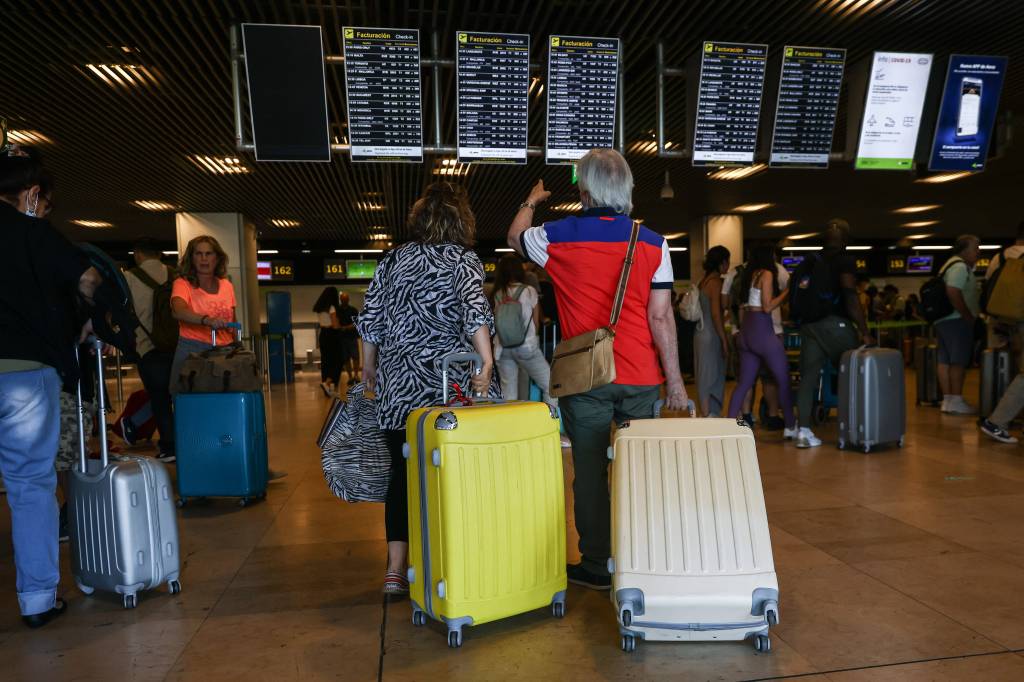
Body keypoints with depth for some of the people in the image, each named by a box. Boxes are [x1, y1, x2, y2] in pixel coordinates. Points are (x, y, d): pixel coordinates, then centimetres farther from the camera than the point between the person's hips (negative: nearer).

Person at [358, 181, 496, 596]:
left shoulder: (392, 261, 11)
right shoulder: (463, 260, -2)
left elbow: (370, 320, 13)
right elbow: (475, 311, -19)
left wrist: (369, 366, 24)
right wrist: (486, 363, -23)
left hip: (398, 387, 4)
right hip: (451, 388, -4)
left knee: (402, 474, 10)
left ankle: (396, 570, 12)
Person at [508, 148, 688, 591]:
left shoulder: (558, 237, -3)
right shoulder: (652, 243, -2)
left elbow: (515, 238, 19)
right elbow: (661, 316, -5)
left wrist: (531, 201, 38)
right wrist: (675, 380, 1)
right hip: (642, 376, 2)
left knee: (590, 471, 7)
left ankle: (596, 567, 16)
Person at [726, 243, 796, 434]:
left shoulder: (750, 274, 14)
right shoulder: (767, 274, -9)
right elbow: (767, 307, -15)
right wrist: (787, 291, -6)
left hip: (747, 331, 8)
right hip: (762, 330, -8)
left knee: (744, 382, 10)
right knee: (784, 380, 3)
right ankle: (790, 427, 9)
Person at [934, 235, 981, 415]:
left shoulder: (953, 265, 20)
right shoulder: (960, 266, -12)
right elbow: (953, 292, -24)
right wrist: (969, 316, -18)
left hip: (944, 319, 10)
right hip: (957, 320, -10)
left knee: (945, 360, 8)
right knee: (959, 361, -7)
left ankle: (947, 400, 12)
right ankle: (956, 401, -5)